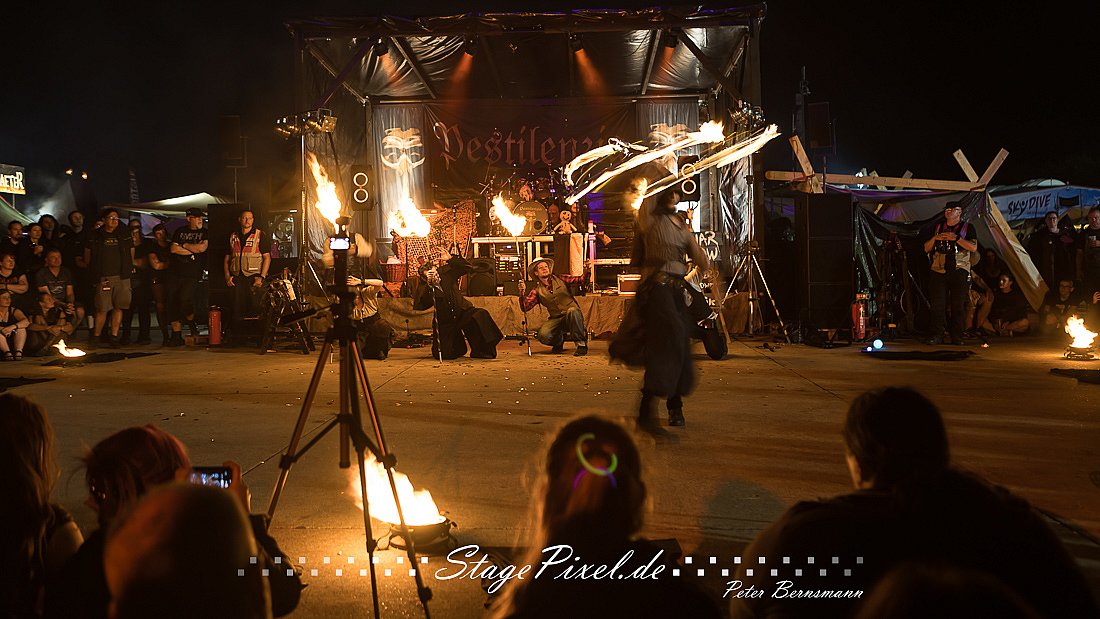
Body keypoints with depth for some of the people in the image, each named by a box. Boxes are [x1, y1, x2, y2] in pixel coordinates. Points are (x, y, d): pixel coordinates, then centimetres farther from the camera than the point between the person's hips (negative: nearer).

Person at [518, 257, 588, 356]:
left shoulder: (560, 279, 8)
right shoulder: (537, 290, 9)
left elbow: (580, 280, -1)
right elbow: (525, 307, -1)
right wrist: (522, 292, -15)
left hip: (573, 317, -1)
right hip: (555, 319, 2)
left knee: (572, 311, -37)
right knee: (543, 335, -26)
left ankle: (581, 344, -22)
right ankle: (559, 340, 11)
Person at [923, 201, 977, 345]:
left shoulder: (967, 227, 8)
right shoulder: (938, 227, 18)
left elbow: (973, 247, -5)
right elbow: (926, 249, 17)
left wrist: (956, 238, -13)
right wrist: (934, 238, -2)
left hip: (959, 271, -2)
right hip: (939, 272, 2)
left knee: (958, 306, -2)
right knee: (938, 305, -5)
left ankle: (957, 337, 2)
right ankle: (936, 336, -4)